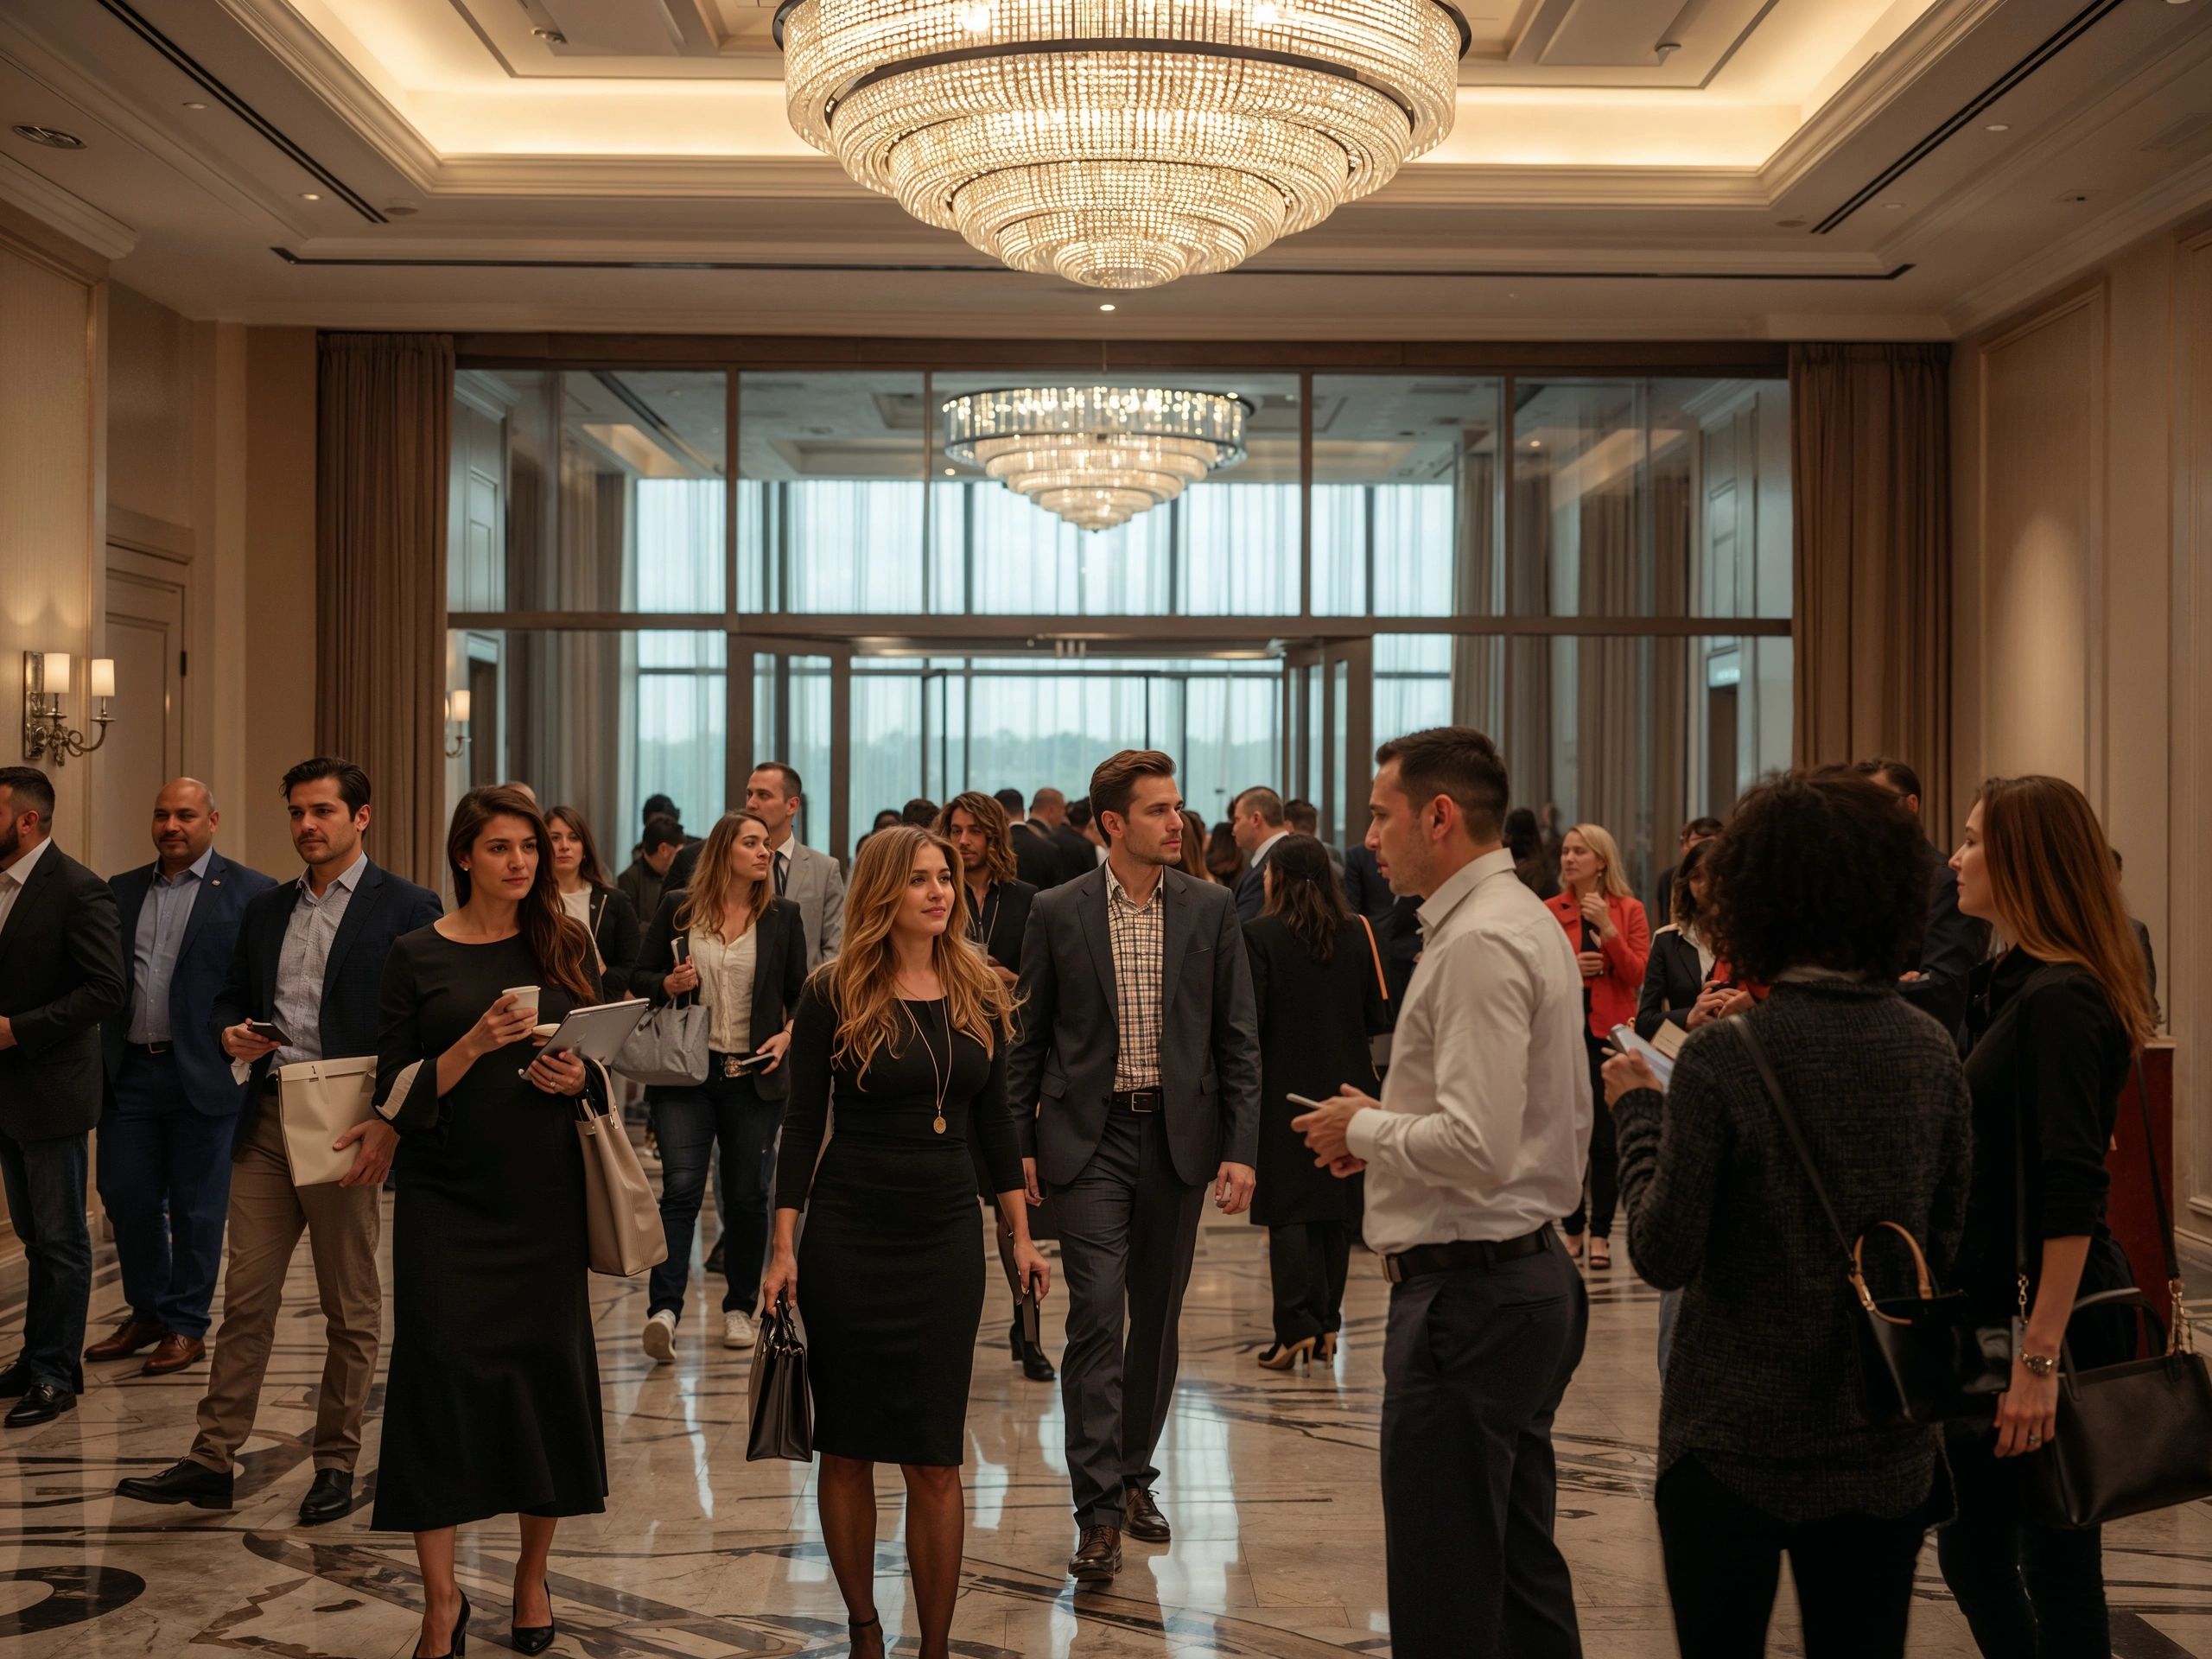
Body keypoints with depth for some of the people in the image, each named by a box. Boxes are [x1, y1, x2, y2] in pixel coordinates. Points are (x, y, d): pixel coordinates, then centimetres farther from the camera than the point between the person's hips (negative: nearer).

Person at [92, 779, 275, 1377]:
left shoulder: (249, 892, -4)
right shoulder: (121, 891, 11)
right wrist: (103, 1059, 1)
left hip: (203, 1075, -5)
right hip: (130, 1073, 5)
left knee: (196, 1208, 5)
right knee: (126, 1197, 10)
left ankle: (186, 1326, 18)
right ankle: (147, 1313, 27)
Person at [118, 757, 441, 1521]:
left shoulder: (405, 909, -5)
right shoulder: (266, 911, 15)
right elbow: (230, 996, 22)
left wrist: (391, 1124, -17)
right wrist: (233, 1033, -2)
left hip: (346, 1128, -5)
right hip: (265, 1123, 5)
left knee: (349, 1308, 6)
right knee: (246, 1297, 6)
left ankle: (335, 1465, 16)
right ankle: (211, 1461, 11)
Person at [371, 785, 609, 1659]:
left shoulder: (563, 947, 7)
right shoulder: (417, 957, 1)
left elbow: (605, 1067, 13)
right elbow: (398, 1096, -3)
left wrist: (576, 1077, -9)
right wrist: (476, 1044, -18)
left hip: (545, 1194, 2)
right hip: (446, 1200, -2)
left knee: (548, 1366, 3)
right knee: (440, 1368, -7)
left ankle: (532, 1573, 22)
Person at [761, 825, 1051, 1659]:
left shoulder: (980, 994, 4)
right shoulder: (833, 994, -5)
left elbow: (994, 1121, 11)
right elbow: (804, 1126, -2)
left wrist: (1021, 1236, 9)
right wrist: (784, 1249, -6)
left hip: (947, 1240, 2)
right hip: (848, 1239, -2)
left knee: (935, 1460, 1)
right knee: (847, 1449, 6)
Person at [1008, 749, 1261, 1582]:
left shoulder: (1211, 909, 2)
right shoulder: (1057, 912, -1)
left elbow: (1238, 1038, 4)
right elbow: (1028, 1037, 4)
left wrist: (1240, 1148, -3)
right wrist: (1016, 1145, -1)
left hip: (1179, 1136, 2)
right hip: (1091, 1138, -2)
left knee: (1156, 1320, 12)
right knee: (1096, 1318, -9)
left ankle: (1135, 1475, 28)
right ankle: (1099, 1510, -6)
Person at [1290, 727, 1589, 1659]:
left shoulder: (1479, 944, -19)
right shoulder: (1529, 921, 14)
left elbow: (1478, 1148, -26)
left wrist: (1366, 1129, -9)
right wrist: (1392, 1127, 11)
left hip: (1469, 1293, -11)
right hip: (1533, 1274, 11)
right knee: (1523, 1571, 20)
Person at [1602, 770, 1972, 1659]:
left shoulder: (1724, 1059, -17)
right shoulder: (1932, 1053, -1)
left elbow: (1664, 1254, -14)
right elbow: (1944, 1245, 8)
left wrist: (1638, 1111, -2)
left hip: (1736, 1441, -4)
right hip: (1886, 1448, 4)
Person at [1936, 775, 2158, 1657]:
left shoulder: (2059, 1000, -19)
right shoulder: (2012, 983, 11)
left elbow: (2071, 1196, -25)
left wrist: (2040, 1354, -27)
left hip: (2045, 1312, -10)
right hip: (1993, 1310, 10)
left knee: (2056, 1566, 3)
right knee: (1970, 1547, 17)